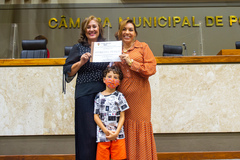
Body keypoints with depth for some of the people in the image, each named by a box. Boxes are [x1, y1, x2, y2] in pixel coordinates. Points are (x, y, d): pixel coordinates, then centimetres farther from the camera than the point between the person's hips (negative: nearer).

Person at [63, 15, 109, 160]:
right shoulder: (78, 48, 7)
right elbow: (68, 72, 2)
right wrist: (81, 62, -13)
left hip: (104, 93, 3)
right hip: (85, 94, -3)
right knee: (87, 133, -3)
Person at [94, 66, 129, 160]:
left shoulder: (119, 96, 3)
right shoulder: (99, 96, 4)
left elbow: (122, 116, 1)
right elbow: (96, 116, 2)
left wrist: (116, 132, -10)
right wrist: (106, 131, -9)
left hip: (118, 135, 0)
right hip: (103, 134, 0)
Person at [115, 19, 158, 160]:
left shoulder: (143, 47, 5)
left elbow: (151, 68, -5)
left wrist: (131, 62, -11)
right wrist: (115, 64, 0)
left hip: (139, 93, -2)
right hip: (122, 93, 3)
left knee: (140, 127, 0)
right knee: (124, 127, 3)